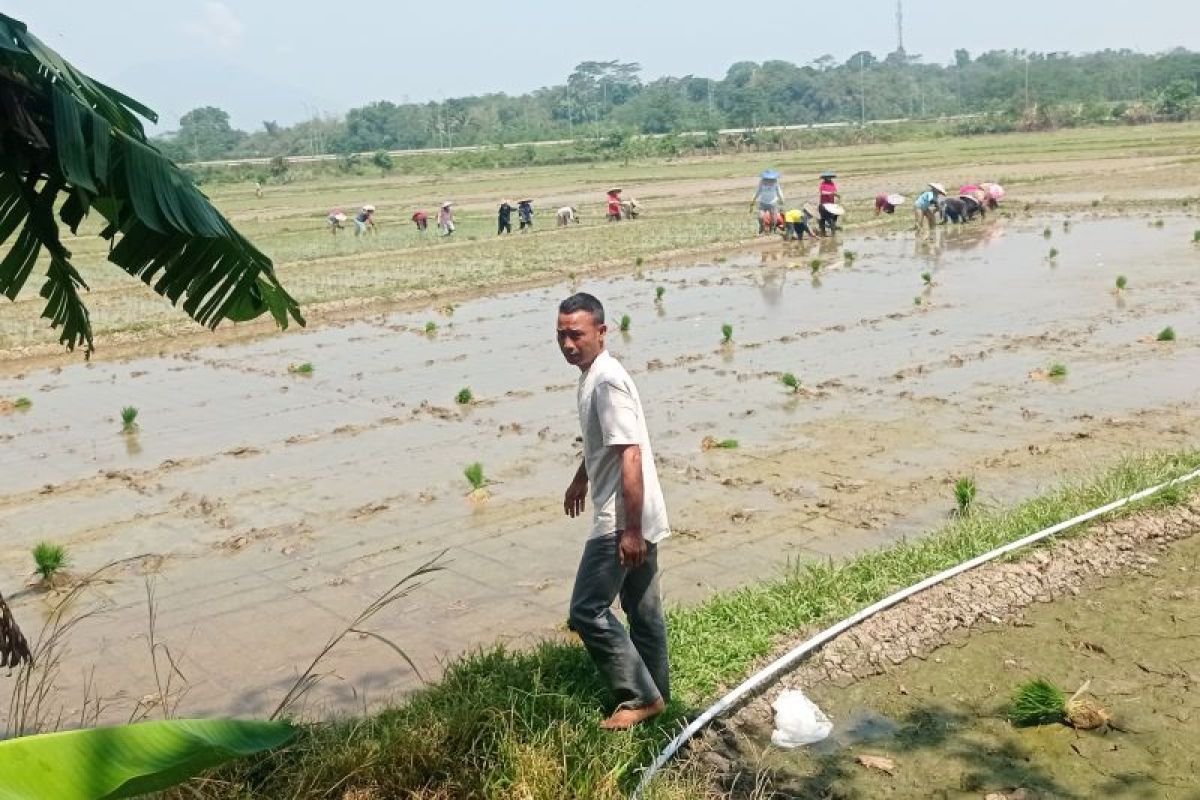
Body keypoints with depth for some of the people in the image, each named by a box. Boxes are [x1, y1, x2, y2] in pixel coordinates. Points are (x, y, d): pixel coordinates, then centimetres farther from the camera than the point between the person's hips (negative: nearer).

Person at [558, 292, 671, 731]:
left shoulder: (608, 381, -21)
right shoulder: (593, 375, 10)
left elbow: (631, 456, -26)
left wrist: (631, 529, -26)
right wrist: (580, 479, 40)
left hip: (621, 520, -10)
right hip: (634, 517, 10)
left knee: (587, 611, -4)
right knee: (642, 609, 17)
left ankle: (640, 698, 5)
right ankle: (656, 693, 29)